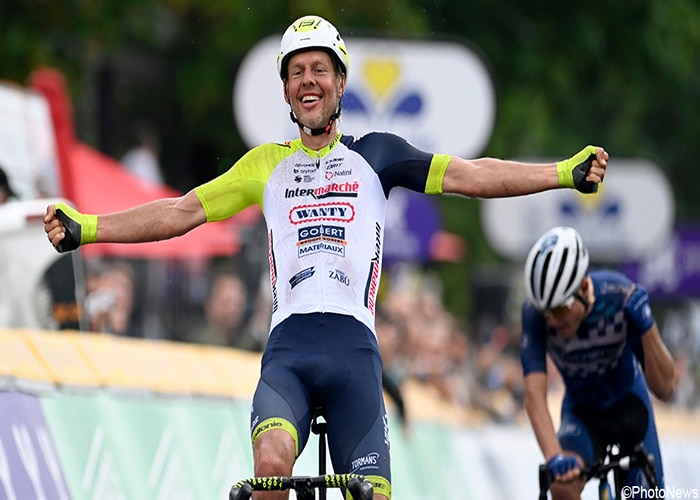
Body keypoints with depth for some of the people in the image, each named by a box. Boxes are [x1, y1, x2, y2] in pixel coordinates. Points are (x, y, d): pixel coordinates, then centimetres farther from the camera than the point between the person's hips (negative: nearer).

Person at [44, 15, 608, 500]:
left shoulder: (375, 153, 15)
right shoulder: (266, 165, 20)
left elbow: (468, 175, 7)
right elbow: (183, 212, 19)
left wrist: (566, 173, -4)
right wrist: (84, 228, 10)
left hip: (354, 349, 0)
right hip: (287, 350, 0)